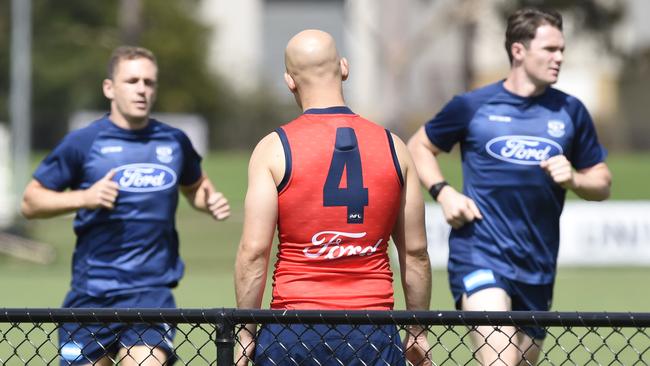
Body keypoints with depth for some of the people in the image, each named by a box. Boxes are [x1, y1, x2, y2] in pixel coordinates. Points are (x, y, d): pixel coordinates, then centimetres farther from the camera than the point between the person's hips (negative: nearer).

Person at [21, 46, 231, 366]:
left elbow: (194, 186, 29)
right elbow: (31, 202, 1)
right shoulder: (83, 143, 0)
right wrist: (84, 198, -15)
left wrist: (211, 201, 5)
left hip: (152, 290, 1)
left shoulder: (174, 142, 9)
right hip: (91, 292, -1)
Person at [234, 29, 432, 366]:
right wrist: (418, 332, 18)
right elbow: (415, 252, 9)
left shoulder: (273, 149, -3)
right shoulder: (394, 148, 5)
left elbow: (254, 251, -7)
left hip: (294, 334, -2)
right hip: (373, 334, 2)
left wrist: (246, 332, 0)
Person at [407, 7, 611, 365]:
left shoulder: (570, 112, 9)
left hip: (537, 267, 4)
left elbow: (602, 183, 15)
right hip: (479, 254, -4)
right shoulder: (473, 105, 2)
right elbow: (419, 146, 16)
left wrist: (573, 179, -8)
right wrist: (443, 192, -2)